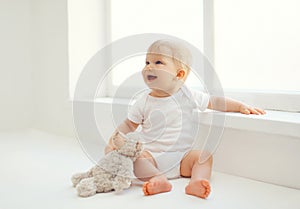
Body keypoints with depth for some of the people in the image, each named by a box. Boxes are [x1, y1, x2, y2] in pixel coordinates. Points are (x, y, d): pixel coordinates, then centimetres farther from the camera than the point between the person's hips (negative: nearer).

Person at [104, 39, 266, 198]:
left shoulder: (187, 96, 1)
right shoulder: (144, 102, 2)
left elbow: (214, 102, 6)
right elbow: (128, 125, 9)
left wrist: (241, 106, -3)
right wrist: (113, 142, -5)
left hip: (181, 157, 1)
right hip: (152, 156, -1)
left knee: (205, 156, -21)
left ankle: (196, 182, -39)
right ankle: (158, 179, -43)